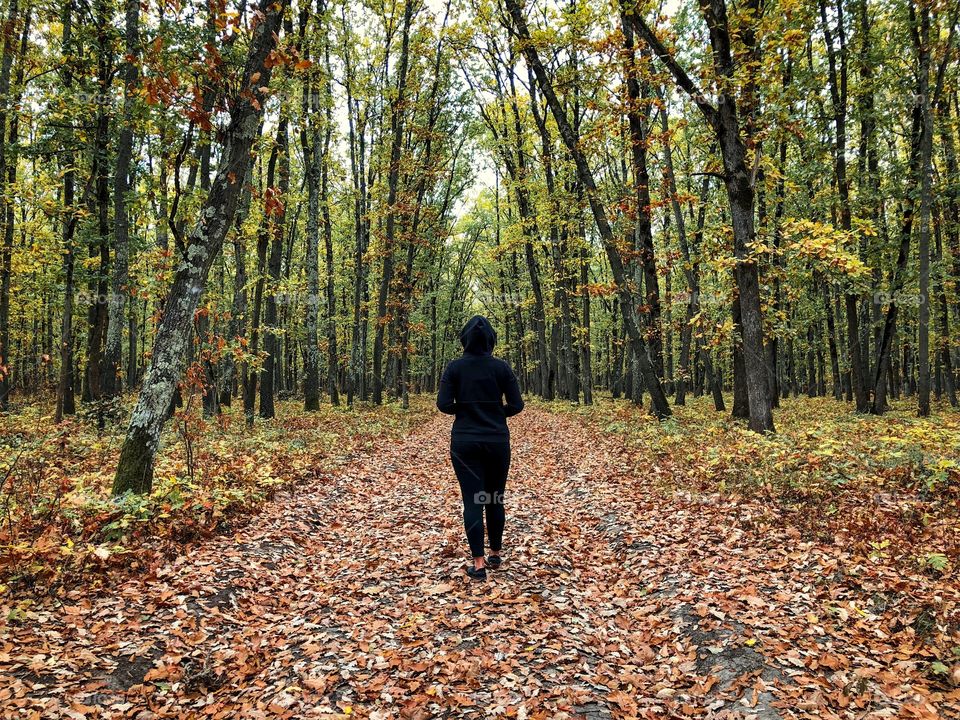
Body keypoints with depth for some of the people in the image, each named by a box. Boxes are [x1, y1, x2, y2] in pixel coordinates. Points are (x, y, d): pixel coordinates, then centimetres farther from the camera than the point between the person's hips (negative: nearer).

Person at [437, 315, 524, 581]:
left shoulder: (455, 367, -5)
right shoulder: (501, 367, -4)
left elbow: (443, 404, -9)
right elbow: (516, 405, -3)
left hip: (465, 442, -1)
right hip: (497, 441, 1)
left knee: (472, 500, 2)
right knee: (495, 498, 15)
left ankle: (479, 563, 1)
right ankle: (495, 554, 28)